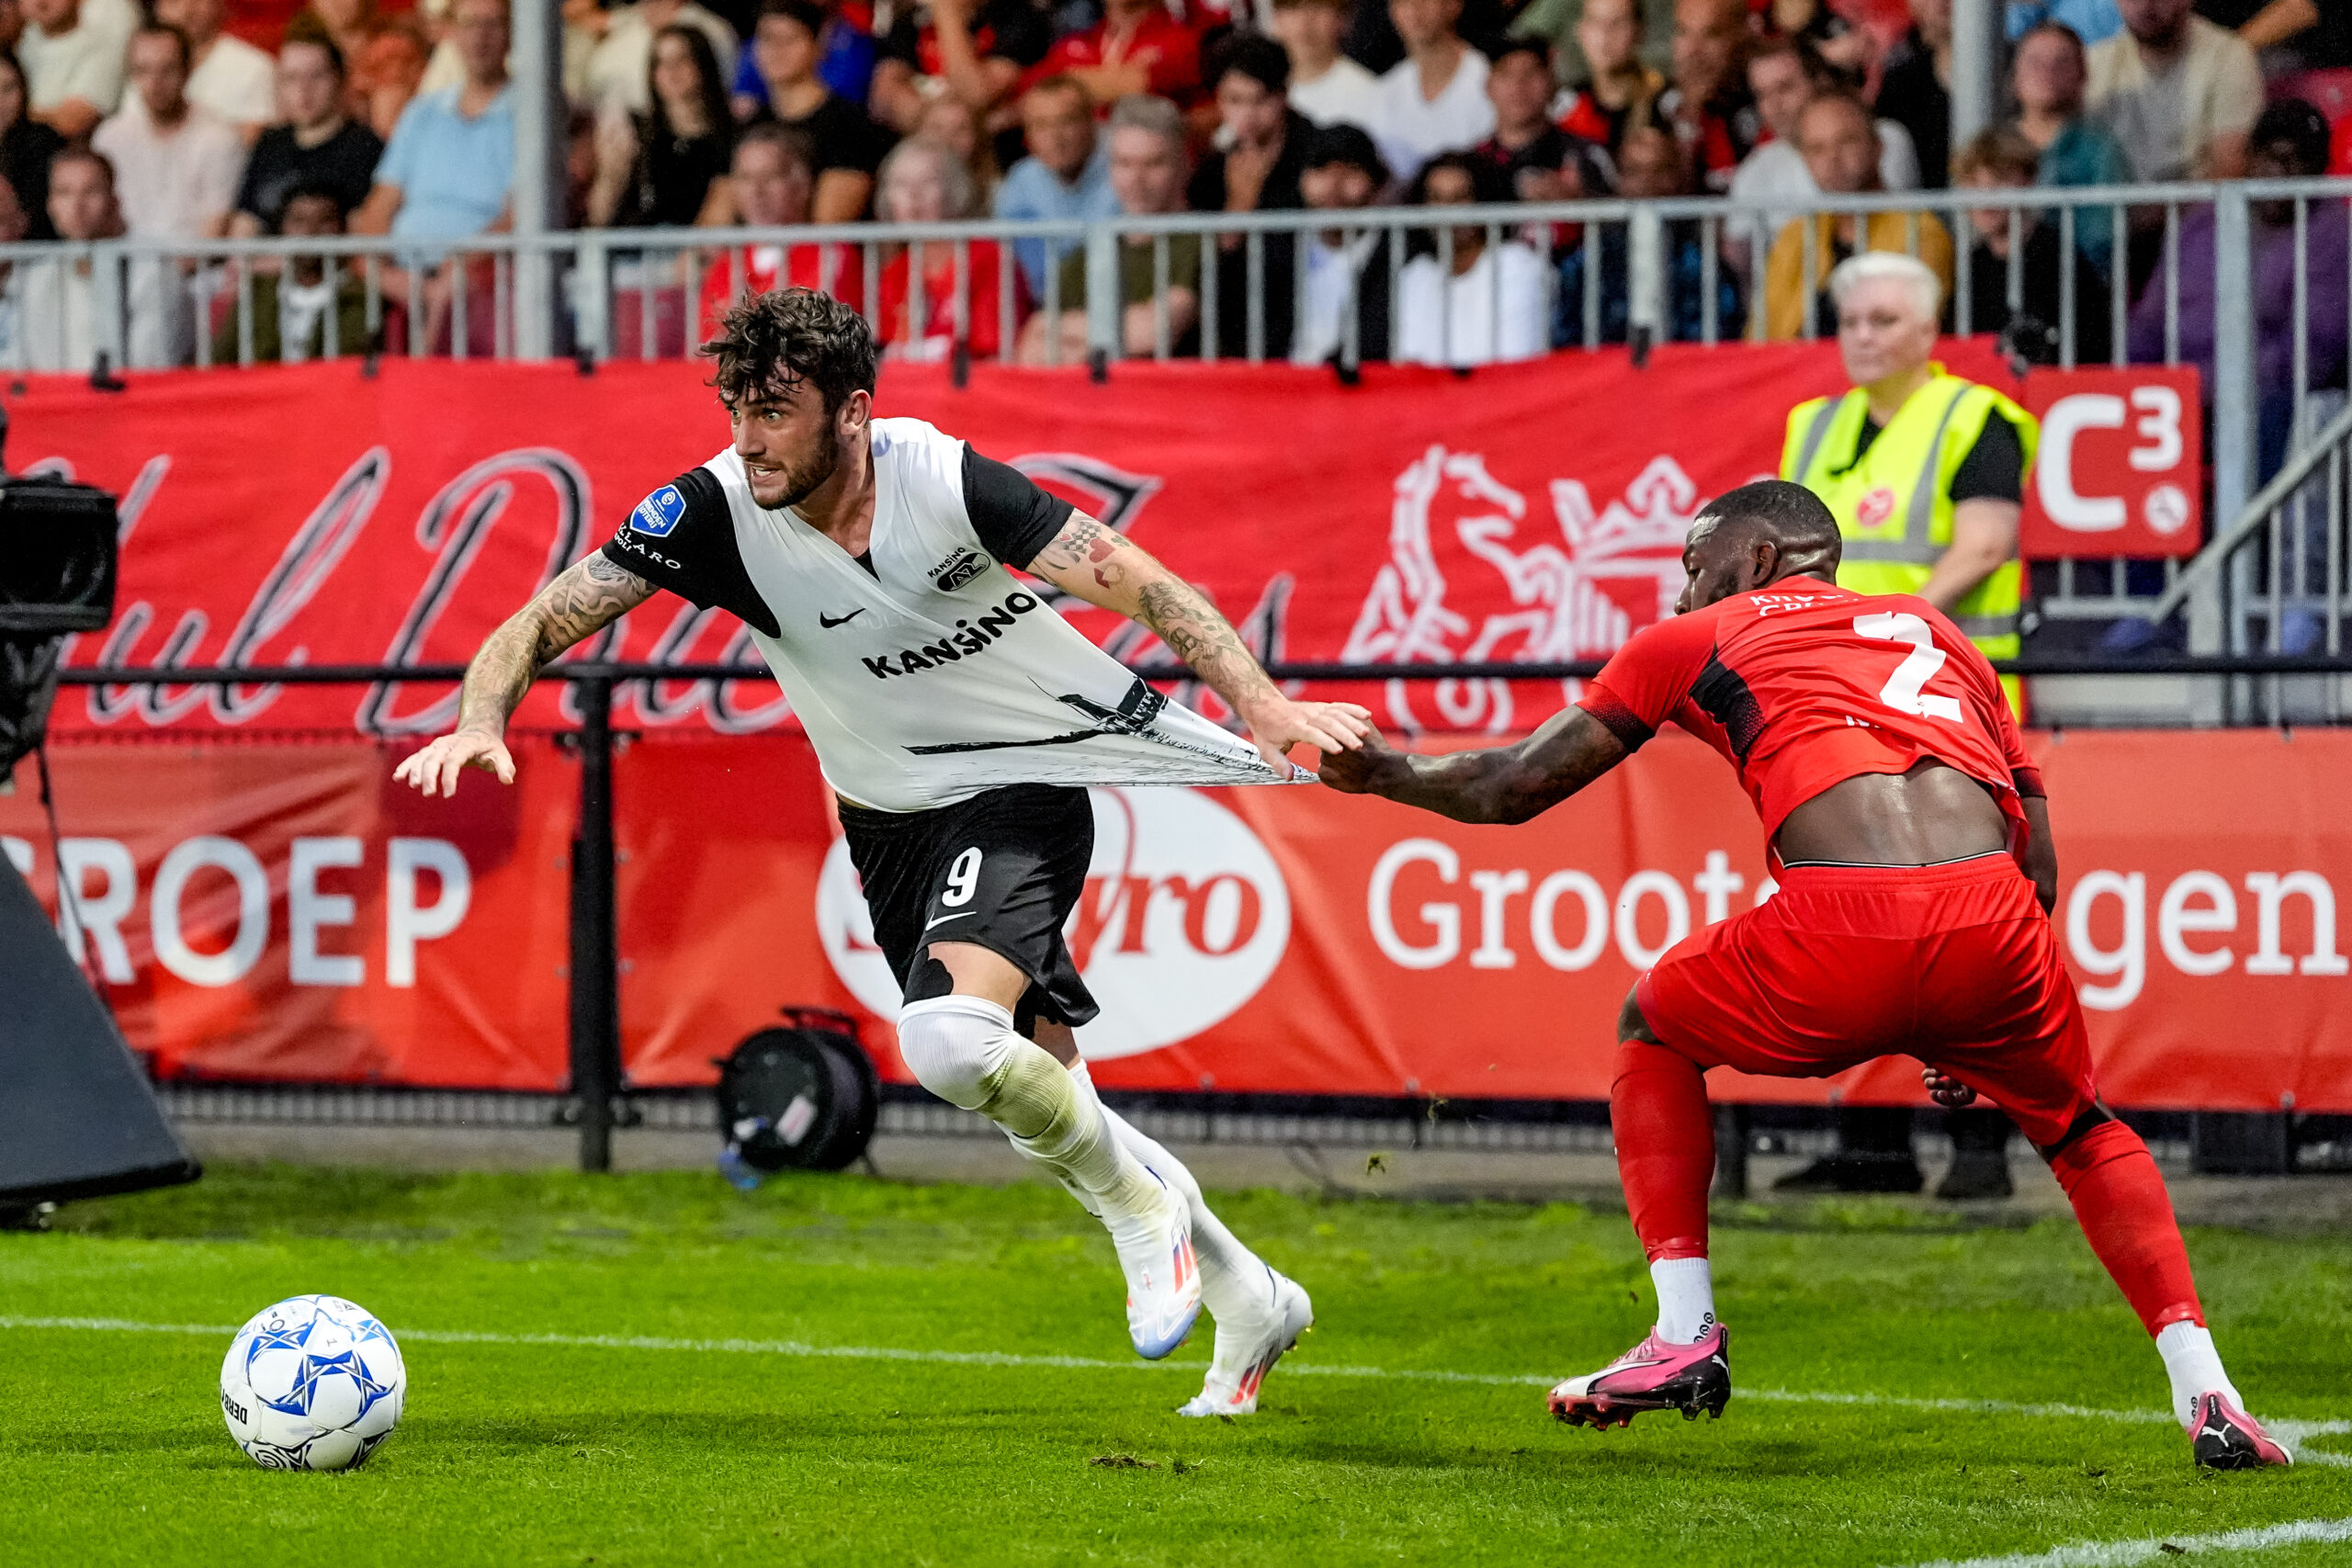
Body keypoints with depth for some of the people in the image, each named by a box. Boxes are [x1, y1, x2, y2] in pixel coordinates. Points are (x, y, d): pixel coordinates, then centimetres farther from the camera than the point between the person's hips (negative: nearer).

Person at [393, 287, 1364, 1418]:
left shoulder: (942, 480, -24)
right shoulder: (710, 511, -18)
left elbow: (1136, 584, -21)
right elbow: (545, 622, -18)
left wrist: (1263, 704, -33)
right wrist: (479, 722, -39)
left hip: (1021, 785, -5)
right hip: (890, 819, 5)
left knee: (948, 1039, -30)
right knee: (1041, 1100, 11)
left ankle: (1138, 1199, -1)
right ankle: (1246, 1301, 33)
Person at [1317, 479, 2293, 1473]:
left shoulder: (1700, 640, 23)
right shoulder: (1938, 636, 33)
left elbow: (1515, 787, 28)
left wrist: (1389, 773, 47)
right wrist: (1966, 1029, 39)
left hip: (1838, 931, -3)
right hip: (1993, 925, 3)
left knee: (1651, 1031, 28)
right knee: (2084, 1132, 30)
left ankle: (1686, 1335, 18)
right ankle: (2204, 1393, 12)